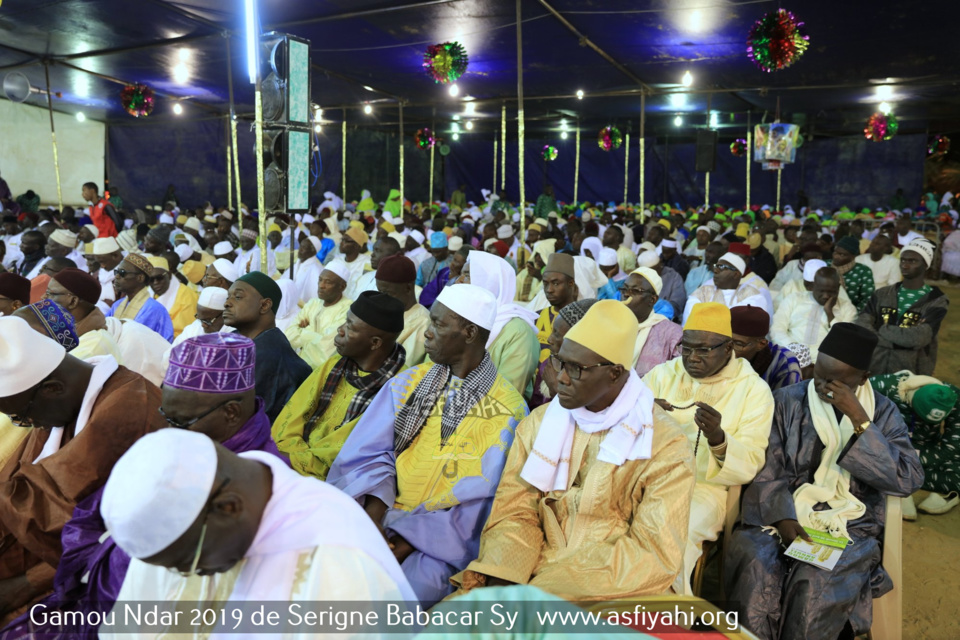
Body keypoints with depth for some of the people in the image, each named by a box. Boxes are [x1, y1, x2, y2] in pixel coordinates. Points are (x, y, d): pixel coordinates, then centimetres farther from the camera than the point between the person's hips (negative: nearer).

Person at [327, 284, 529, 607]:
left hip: (443, 541, -4)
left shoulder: (507, 411, -6)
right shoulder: (409, 382, 9)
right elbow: (367, 455, 3)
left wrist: (411, 539, -15)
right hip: (383, 515, 4)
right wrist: (373, 518, -14)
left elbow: (480, 507, -8)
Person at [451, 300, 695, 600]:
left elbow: (655, 556, -11)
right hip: (533, 579, 4)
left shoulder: (666, 449, -6)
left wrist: (544, 586, -19)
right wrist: (497, 578, -15)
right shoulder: (539, 423, 8)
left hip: (611, 595, -3)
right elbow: (515, 513, 5)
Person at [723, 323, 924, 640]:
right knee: (755, 566, -29)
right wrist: (783, 517, -18)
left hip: (848, 526, 0)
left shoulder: (882, 412, 4)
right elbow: (766, 470, -2)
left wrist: (859, 420, -16)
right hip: (783, 515, 0)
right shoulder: (788, 400, 2)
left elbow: (908, 480, -11)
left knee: (816, 584, -30)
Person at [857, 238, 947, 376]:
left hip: (911, 374, -2)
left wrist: (883, 330, -8)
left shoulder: (936, 301, -4)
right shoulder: (881, 294, 5)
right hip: (874, 369, 3)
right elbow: (861, 326, -9)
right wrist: (902, 341, -17)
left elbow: (919, 337, -19)